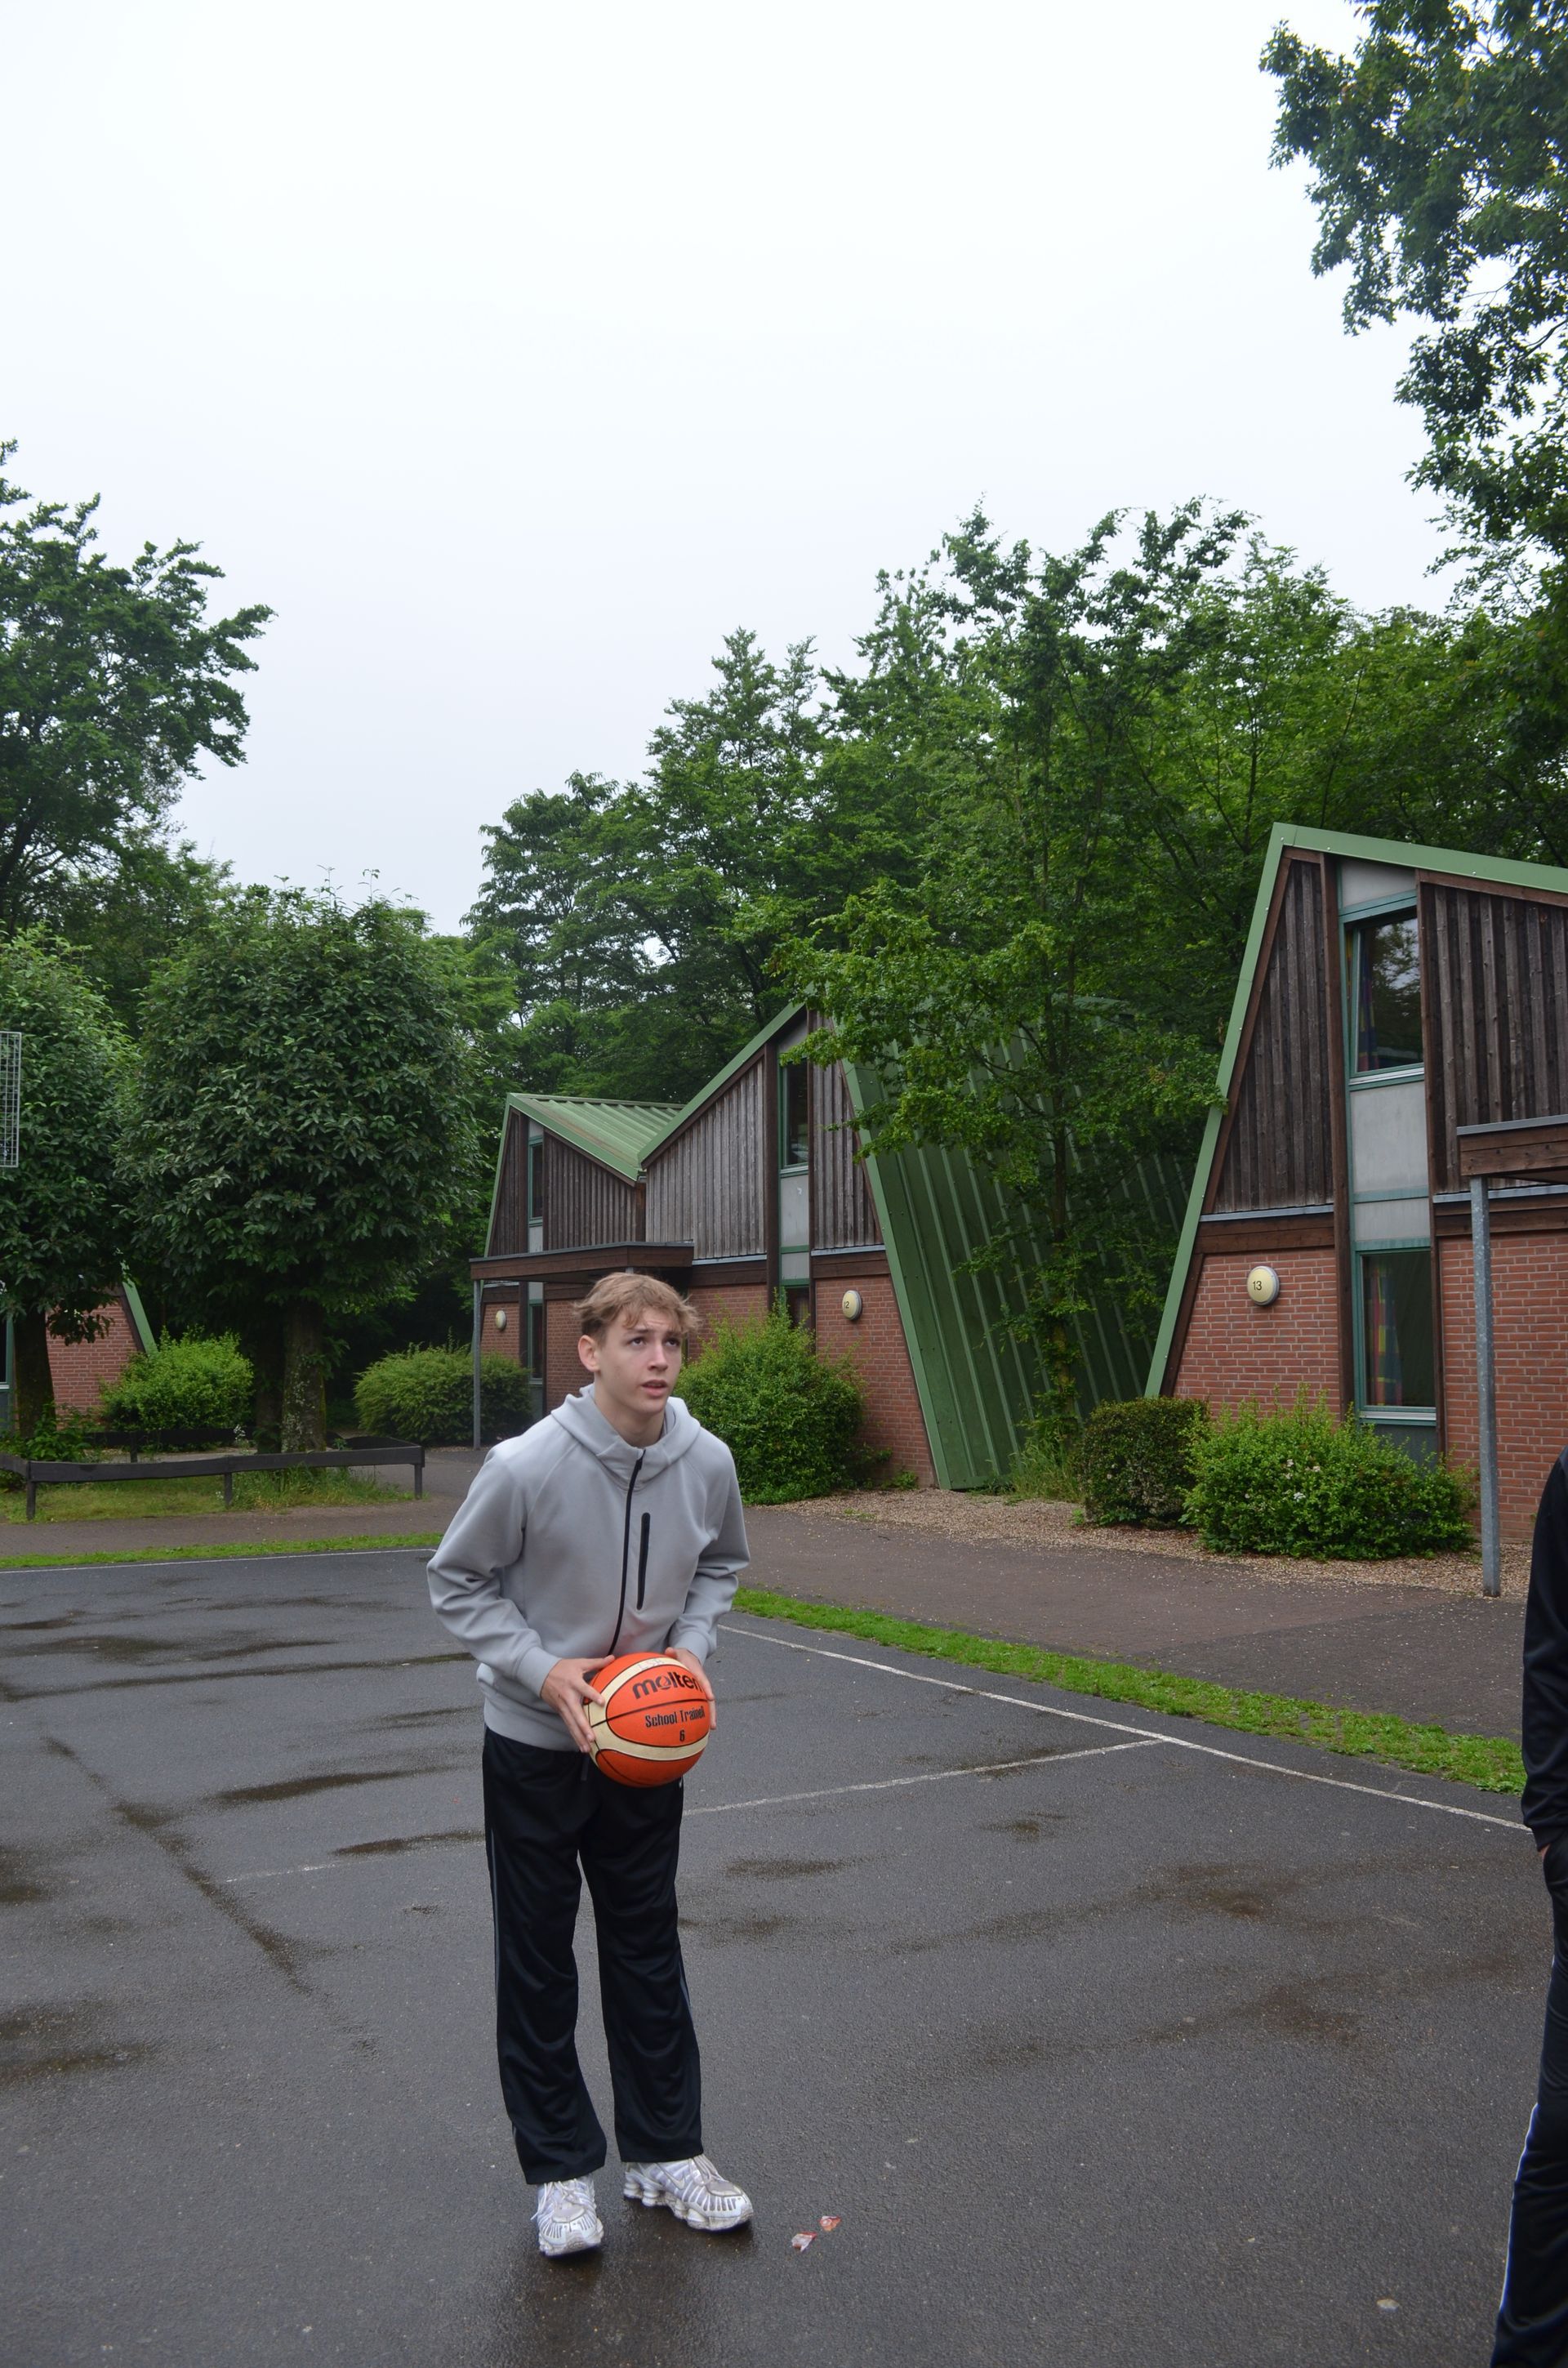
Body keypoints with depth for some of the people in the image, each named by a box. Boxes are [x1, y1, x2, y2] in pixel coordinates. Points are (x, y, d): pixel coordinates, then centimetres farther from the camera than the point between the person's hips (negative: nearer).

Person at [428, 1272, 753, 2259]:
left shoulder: (707, 1463, -12)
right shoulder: (528, 1465, -23)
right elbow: (458, 1581, -10)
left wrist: (693, 1645, -9)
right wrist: (542, 1668, -21)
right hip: (535, 1743, -3)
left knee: (649, 1950, 15)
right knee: (539, 1962, 9)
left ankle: (666, 2150, 31)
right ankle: (560, 2168, 26)